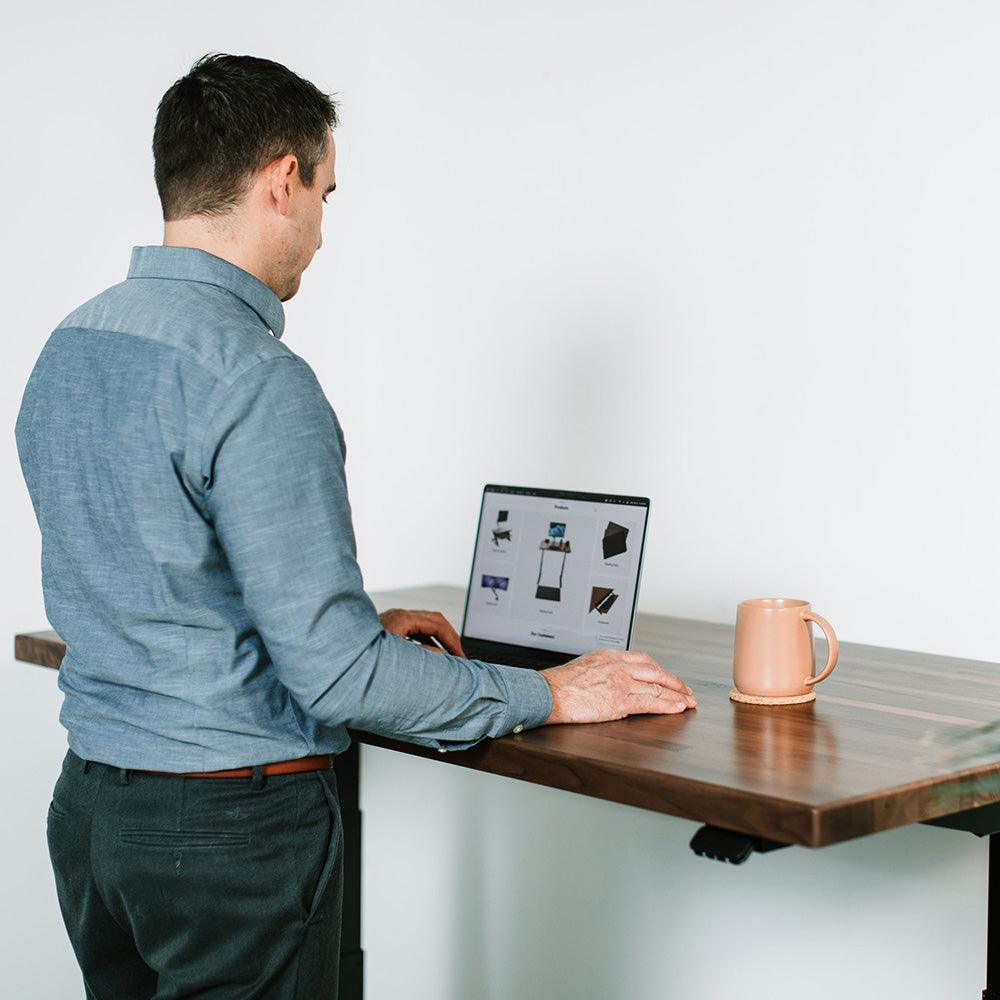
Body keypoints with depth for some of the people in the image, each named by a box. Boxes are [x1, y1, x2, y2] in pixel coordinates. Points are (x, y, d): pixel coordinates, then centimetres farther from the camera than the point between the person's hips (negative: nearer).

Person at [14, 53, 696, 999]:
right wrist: (548, 694, -9)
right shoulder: (254, 380, -22)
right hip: (234, 822, -8)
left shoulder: (65, 350, 6)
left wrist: (359, 628, 21)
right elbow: (332, 674, -22)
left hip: (87, 804, 9)